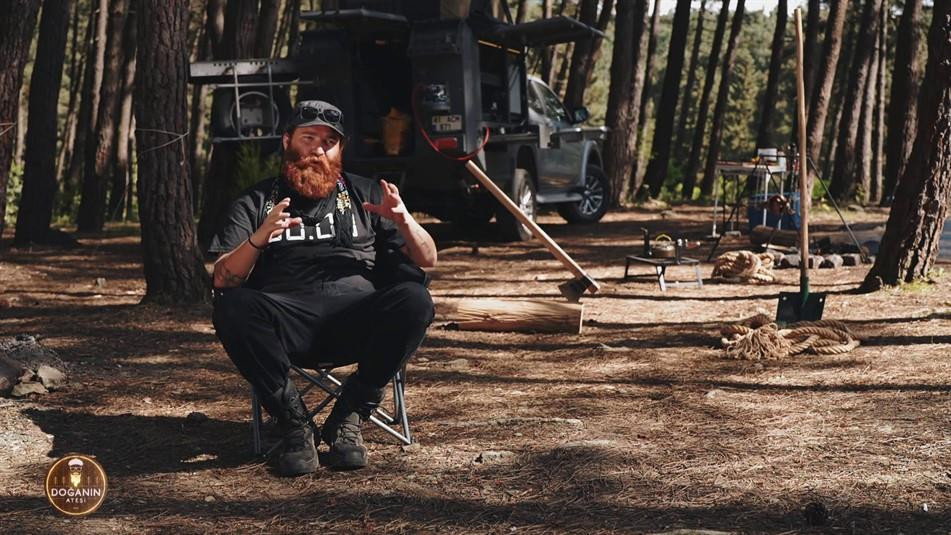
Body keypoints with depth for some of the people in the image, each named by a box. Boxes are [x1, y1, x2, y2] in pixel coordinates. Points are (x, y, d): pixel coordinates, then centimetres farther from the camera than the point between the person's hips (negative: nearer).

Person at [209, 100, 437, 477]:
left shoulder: (364, 194, 22)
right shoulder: (256, 202, 18)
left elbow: (427, 259, 16)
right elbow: (222, 280, 3)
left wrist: (403, 220, -5)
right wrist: (258, 240, -16)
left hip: (358, 319, 1)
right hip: (287, 325, -1)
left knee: (414, 299, -30)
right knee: (232, 308, -32)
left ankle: (348, 418, -17)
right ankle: (294, 422, -18)